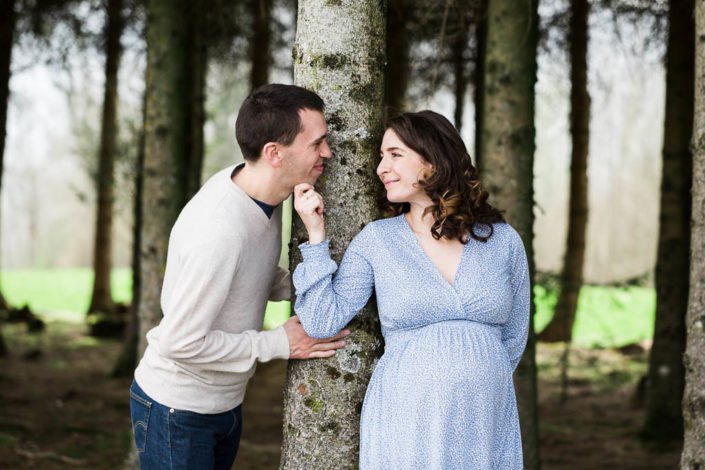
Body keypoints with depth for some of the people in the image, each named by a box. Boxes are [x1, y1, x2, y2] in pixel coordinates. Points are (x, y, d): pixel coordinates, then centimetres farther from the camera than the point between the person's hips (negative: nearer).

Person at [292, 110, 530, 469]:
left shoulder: (503, 241, 3)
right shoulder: (377, 240, 1)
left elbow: (513, 339, 12)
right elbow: (321, 322, -4)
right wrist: (315, 234, -6)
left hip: (486, 427, 1)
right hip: (404, 429, -1)